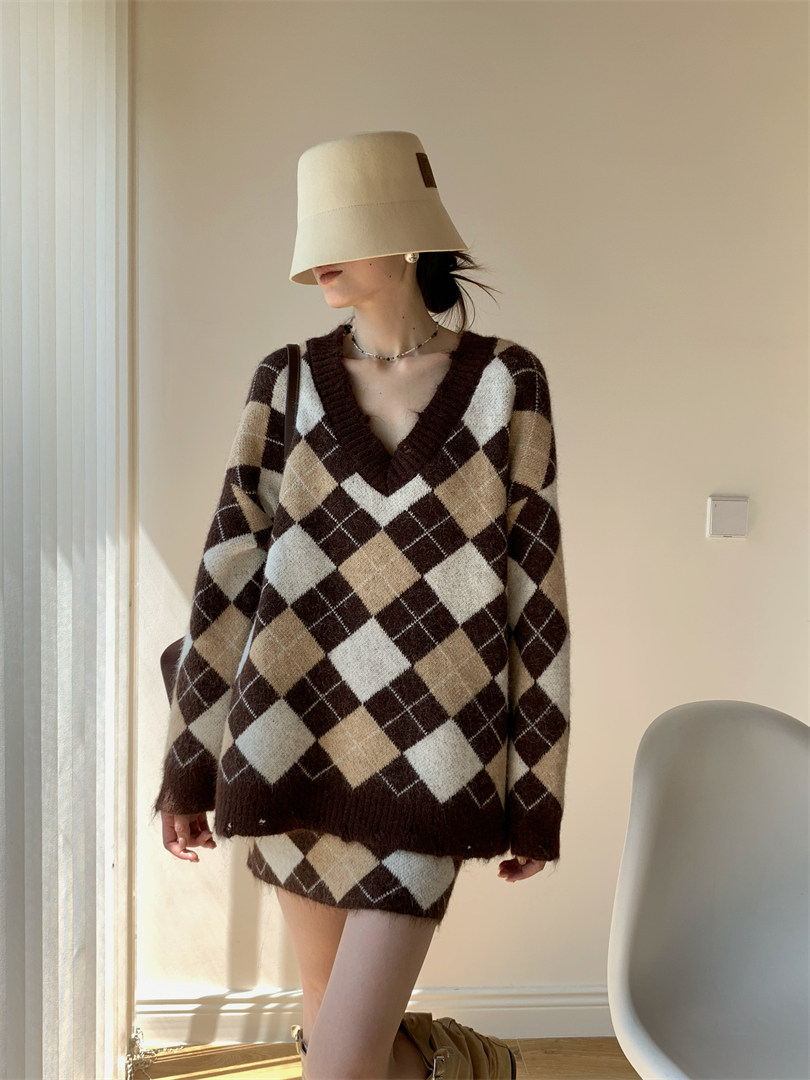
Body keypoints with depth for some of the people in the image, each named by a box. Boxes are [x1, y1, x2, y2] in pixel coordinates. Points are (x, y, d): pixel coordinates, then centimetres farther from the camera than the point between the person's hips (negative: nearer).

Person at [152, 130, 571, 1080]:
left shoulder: (504, 381, -2)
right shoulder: (288, 381, 3)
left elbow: (535, 586, -1)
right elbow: (228, 570, 3)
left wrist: (537, 794, 1)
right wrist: (185, 761, 3)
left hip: (430, 759, -3)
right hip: (292, 742, 3)